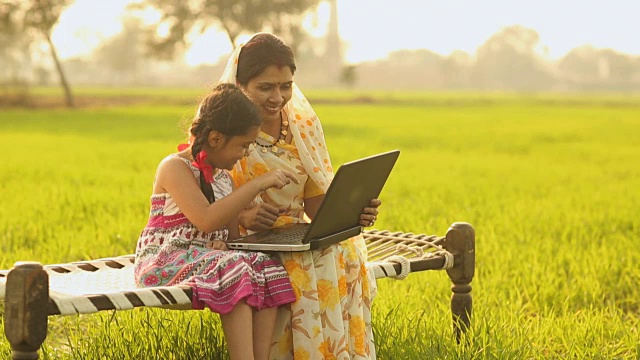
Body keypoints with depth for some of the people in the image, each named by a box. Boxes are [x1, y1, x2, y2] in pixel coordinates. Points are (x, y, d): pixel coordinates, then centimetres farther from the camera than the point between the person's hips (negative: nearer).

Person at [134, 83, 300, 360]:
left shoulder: (222, 176, 15)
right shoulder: (175, 167, -12)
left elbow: (231, 233, 16)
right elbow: (206, 220, -27)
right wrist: (258, 184, -26)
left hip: (207, 258, 7)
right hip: (164, 262, -7)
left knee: (266, 267, -20)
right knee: (233, 270, -33)